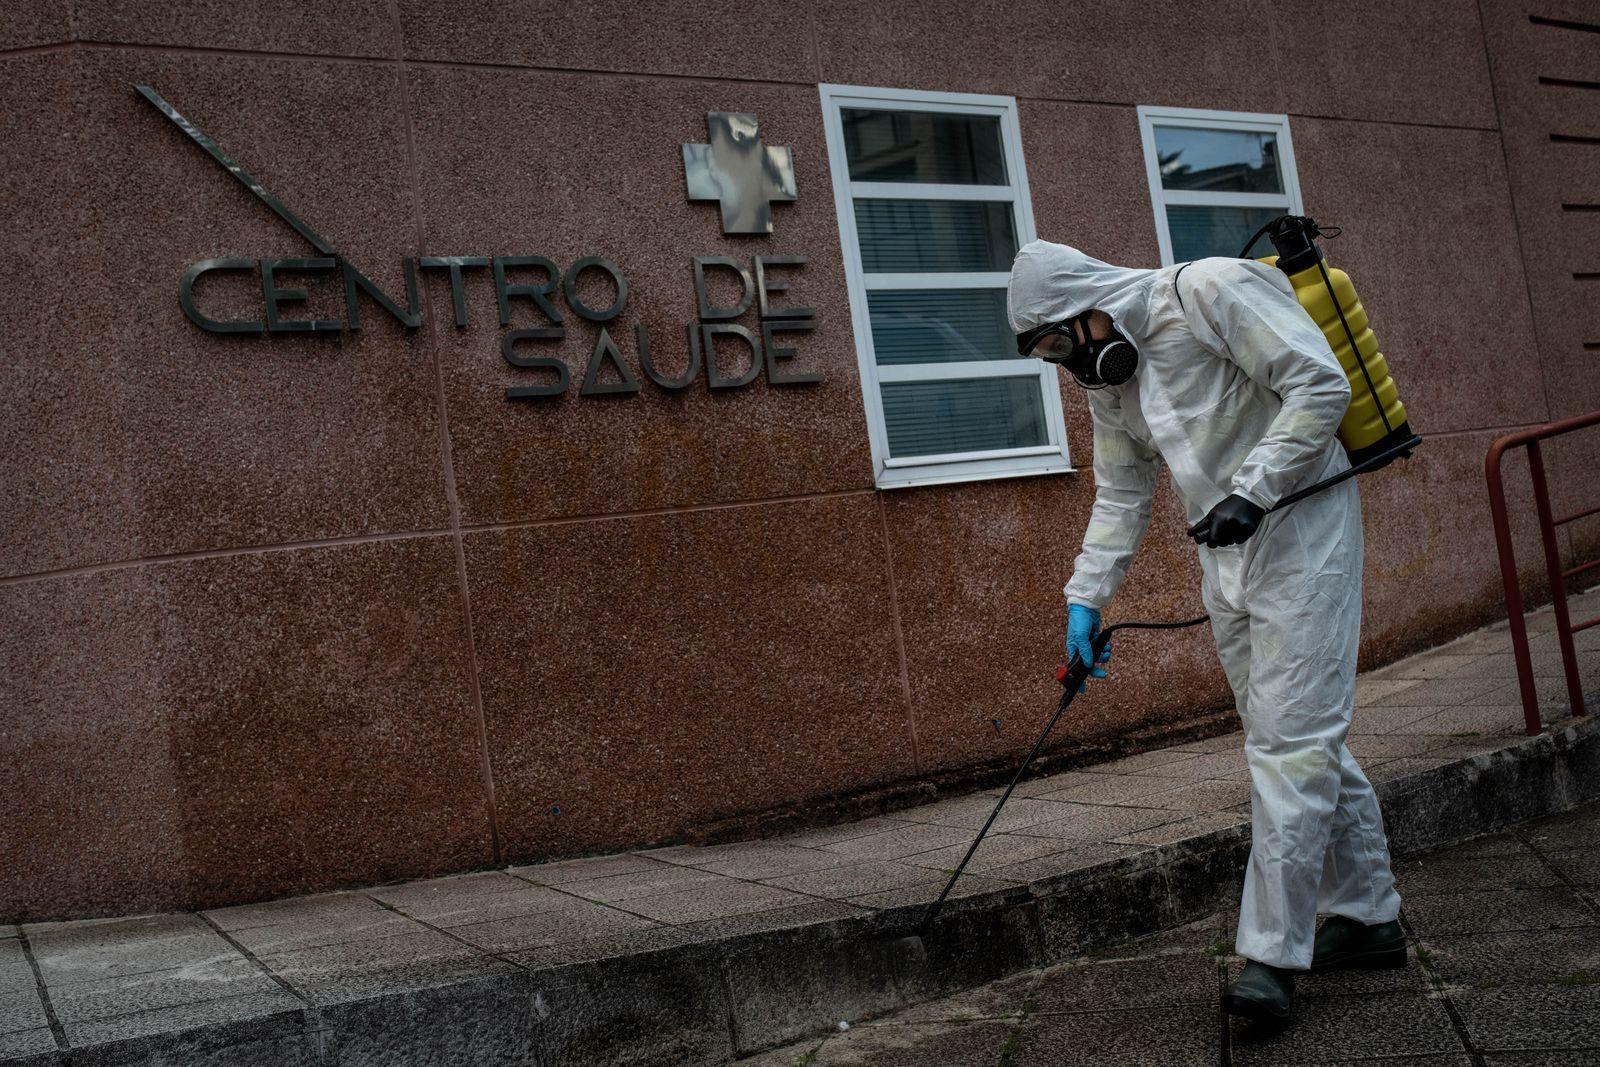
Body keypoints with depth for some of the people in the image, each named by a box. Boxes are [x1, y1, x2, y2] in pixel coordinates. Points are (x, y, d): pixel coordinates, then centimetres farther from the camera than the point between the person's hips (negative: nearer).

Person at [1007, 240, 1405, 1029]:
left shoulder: (1210, 290, -13)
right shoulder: (1106, 375, 11)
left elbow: (1321, 386, -17)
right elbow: (1120, 496, 17)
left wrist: (1251, 491, -22)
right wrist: (1085, 599, 10)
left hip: (1300, 533, -8)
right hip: (1225, 559, 8)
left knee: (1290, 740, -9)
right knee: (1300, 738, 12)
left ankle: (1271, 956, -7)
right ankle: (1368, 918, 24)